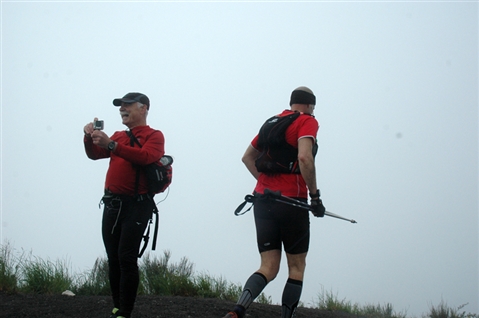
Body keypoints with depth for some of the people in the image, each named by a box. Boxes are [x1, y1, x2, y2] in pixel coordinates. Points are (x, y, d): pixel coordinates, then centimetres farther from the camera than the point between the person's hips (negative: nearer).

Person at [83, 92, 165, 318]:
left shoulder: (154, 136, -1)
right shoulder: (119, 136, 19)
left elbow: (145, 156, -20)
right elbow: (94, 154, 17)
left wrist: (111, 145, -27)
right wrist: (90, 137, -4)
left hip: (136, 204, -7)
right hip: (112, 204, 7)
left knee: (126, 258, -13)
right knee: (113, 259, 7)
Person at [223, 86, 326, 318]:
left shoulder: (272, 122, 18)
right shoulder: (307, 121, -3)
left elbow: (247, 157, 24)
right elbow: (304, 157, -20)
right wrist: (315, 195, -14)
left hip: (262, 200, 6)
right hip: (291, 201, -6)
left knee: (269, 268, 3)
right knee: (297, 266, 8)